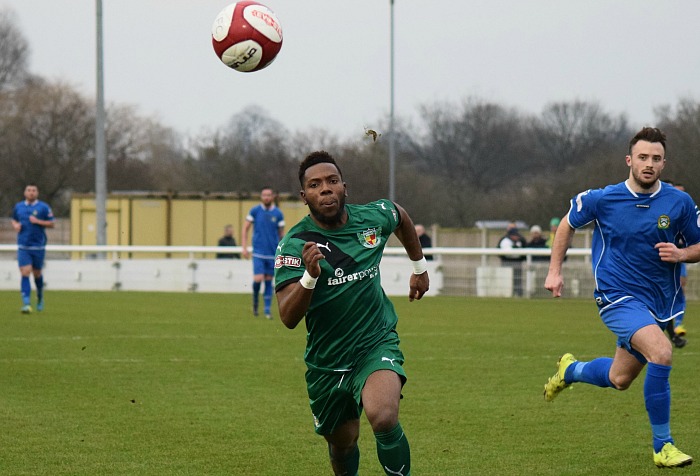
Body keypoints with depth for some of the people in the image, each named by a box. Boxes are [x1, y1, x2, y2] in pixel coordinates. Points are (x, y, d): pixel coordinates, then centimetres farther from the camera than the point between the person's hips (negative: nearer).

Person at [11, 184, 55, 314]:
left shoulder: (44, 207, -3)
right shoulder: (18, 207, 7)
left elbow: (51, 223, -2)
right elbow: (14, 220, 21)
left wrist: (38, 221, -16)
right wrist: (15, 225, -2)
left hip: (38, 246, -1)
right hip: (23, 246, 1)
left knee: (37, 273, 10)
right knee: (25, 273, -12)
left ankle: (40, 298, 37)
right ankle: (26, 304, -17)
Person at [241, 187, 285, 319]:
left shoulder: (278, 214, 3)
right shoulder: (255, 211, 0)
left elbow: (281, 233, 10)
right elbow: (245, 229, 6)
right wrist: (244, 247, -2)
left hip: (273, 253, 2)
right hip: (258, 252, -2)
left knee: (269, 281, 4)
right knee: (258, 279, -13)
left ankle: (267, 309, 10)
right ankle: (255, 301, 14)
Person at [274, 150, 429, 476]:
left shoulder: (374, 217, -7)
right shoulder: (295, 245, -17)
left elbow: (402, 217, 20)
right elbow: (288, 318, -25)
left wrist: (420, 267, 28)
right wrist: (309, 276, -42)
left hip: (377, 343, 0)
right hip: (327, 360, 0)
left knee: (383, 418, -29)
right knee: (343, 442, 15)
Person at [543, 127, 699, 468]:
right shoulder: (602, 199, -8)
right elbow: (568, 224, 11)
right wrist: (555, 270, 7)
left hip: (658, 301, 4)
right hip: (617, 297, -4)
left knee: (619, 379, 16)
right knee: (661, 353, -28)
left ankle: (570, 370, 50)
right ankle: (662, 447, -17)